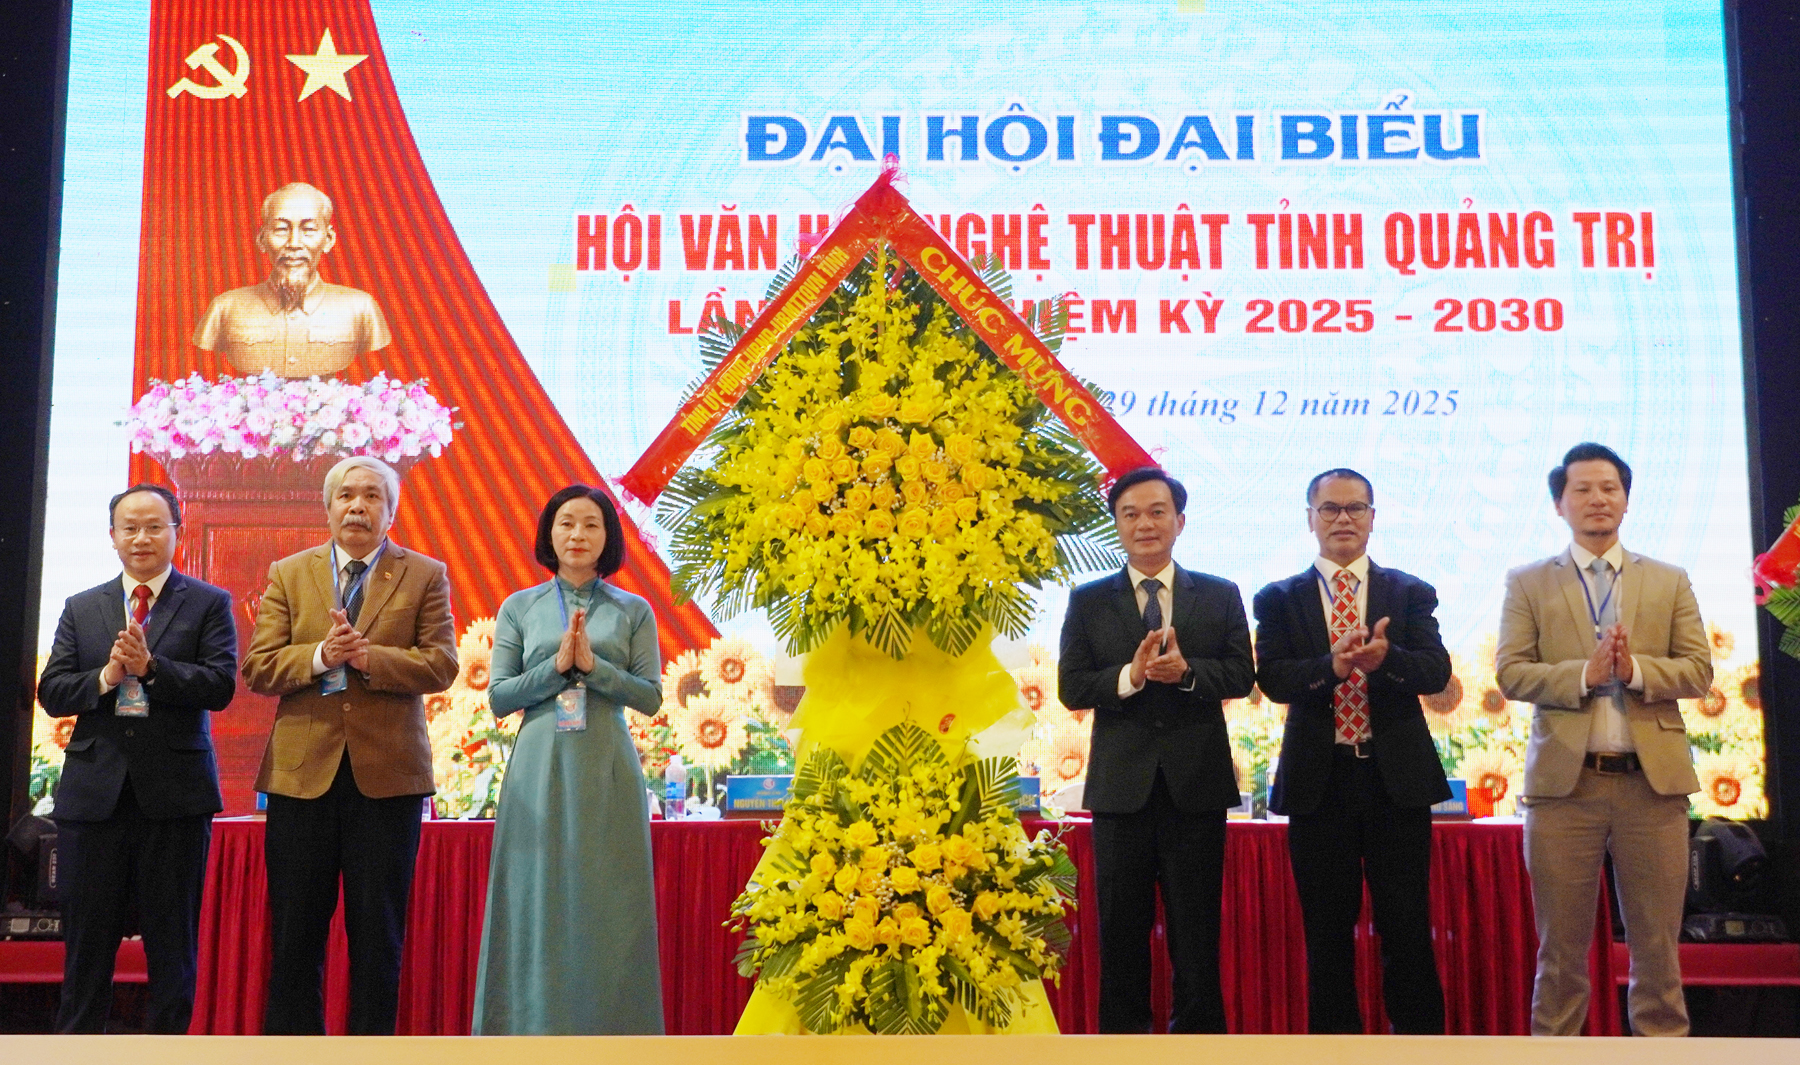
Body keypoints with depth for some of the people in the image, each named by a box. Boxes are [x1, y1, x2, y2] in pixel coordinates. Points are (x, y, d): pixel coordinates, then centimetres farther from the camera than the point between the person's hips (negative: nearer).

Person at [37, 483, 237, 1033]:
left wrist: (150, 667, -20)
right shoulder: (81, 609, 13)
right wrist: (105, 677, -12)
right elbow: (51, 693, 6)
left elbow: (220, 686, -8)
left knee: (172, 942, 4)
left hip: (174, 795, -2)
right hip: (93, 794, 3)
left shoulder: (209, 604, 4)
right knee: (86, 941, 9)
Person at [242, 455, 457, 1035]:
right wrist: (320, 657, -15)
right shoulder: (287, 574, 10)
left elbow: (441, 665, -5)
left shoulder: (425, 575, 6)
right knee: (294, 929, 7)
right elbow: (258, 668, 2)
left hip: (386, 773, -1)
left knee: (378, 932, 5)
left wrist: (369, 656, -18)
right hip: (302, 770, 2)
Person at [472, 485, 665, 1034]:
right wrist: (557, 665, -11)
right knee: (538, 906, 2)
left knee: (606, 908, 1)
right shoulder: (520, 607, 9)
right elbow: (498, 697, 3)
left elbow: (651, 696, 0)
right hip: (540, 769, 0)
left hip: (607, 772, 0)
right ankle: (535, 1027, 11)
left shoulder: (633, 611, 7)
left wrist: (592, 665, -12)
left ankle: (606, 1031, 10)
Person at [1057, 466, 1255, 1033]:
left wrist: (1186, 671, -19)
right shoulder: (1088, 601, 5)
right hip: (1121, 785, 0)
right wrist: (1130, 675, -20)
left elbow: (1242, 675, -1)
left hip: (1196, 783, 0)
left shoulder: (1220, 596, 6)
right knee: (1121, 931, 9)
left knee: (1196, 932, 8)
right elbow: (1070, 687, -3)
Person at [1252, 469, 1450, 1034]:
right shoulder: (1279, 599, 6)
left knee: (1408, 928, 4)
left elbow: (1437, 670, -5)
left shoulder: (1411, 593, 8)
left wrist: (1386, 658, -26)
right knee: (1327, 933, 7)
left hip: (1396, 778, 0)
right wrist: (1332, 666, -26)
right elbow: (1272, 678, -7)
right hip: (1318, 781, 0)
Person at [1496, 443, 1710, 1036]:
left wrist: (1635, 669, -13)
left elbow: (1699, 671, 5)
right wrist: (1584, 674, -16)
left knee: (1657, 946, 8)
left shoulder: (1669, 582, 13)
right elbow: (1510, 672, -2)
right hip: (1564, 781, -1)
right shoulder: (1528, 583, 8)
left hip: (1652, 782, 1)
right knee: (1561, 948, 6)